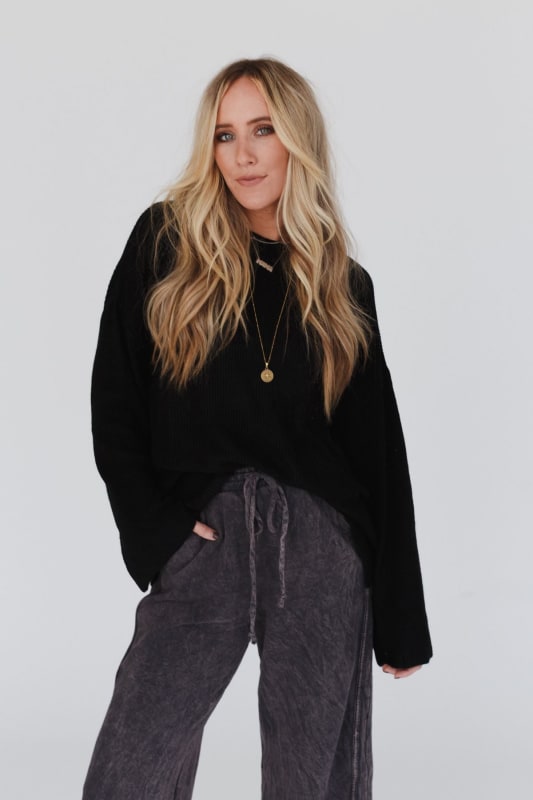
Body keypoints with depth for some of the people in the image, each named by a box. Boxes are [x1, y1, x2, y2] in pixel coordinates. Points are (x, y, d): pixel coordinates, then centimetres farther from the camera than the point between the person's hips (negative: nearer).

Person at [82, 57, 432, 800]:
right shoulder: (165, 243, 4)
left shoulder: (343, 285, 9)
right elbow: (114, 402, 4)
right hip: (202, 538, -1)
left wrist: (400, 619, 7)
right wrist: (153, 527, -7)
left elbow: (380, 454, 8)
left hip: (323, 548, 2)